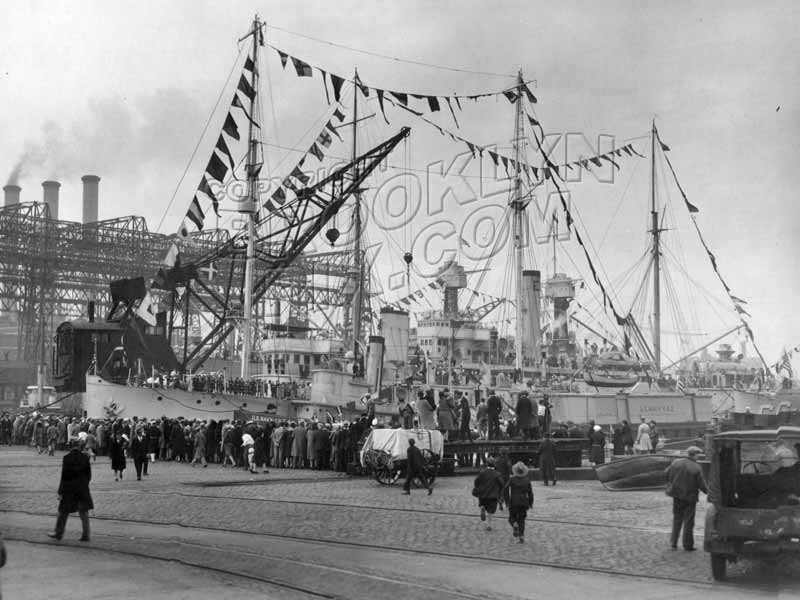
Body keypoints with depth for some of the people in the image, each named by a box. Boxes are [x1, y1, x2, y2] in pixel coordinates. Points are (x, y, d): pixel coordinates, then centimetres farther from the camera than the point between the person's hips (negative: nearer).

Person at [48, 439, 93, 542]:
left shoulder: (67, 458, -10)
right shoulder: (85, 458, -2)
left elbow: (64, 476, -11)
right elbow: (89, 475, 2)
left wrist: (60, 492, -7)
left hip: (69, 489, -2)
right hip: (82, 488, 2)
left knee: (63, 512, 12)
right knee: (84, 513, 5)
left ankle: (58, 533, 22)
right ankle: (86, 535, 3)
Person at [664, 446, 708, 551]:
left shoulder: (676, 463, -4)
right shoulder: (697, 468, -16)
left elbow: (666, 473, 4)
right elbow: (701, 484, -13)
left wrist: (670, 485, 21)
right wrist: (707, 491, 8)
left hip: (677, 495, 4)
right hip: (690, 497, -4)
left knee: (677, 519, 16)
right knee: (688, 521, 7)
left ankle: (673, 543, 14)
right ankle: (688, 545, 13)